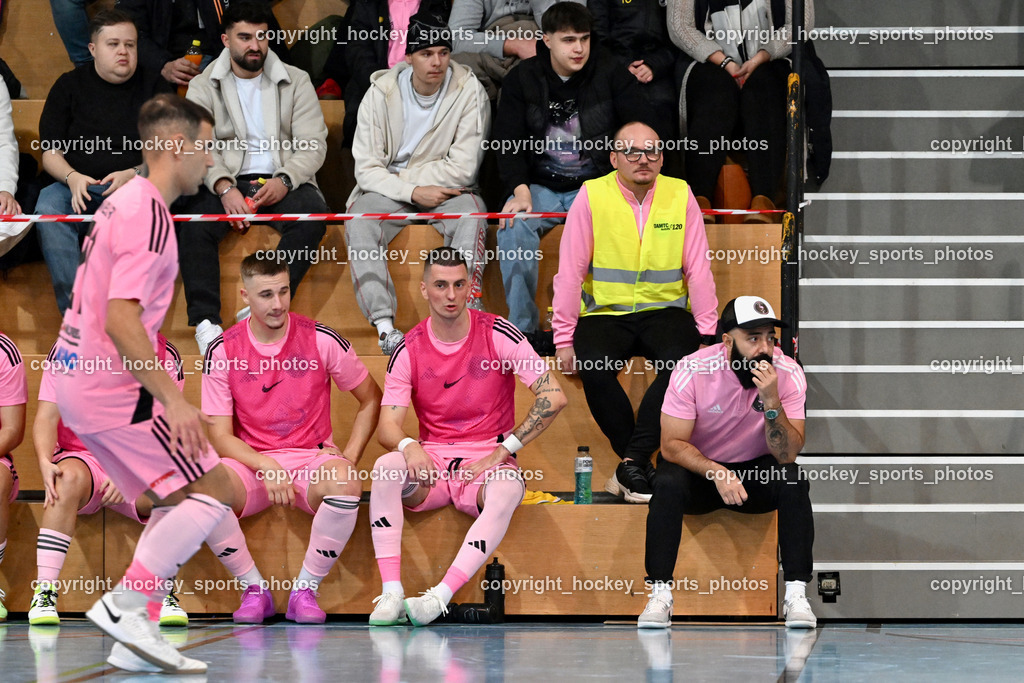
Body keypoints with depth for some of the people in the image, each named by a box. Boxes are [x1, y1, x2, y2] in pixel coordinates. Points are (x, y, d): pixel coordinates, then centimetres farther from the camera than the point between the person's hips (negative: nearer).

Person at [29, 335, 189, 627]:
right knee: (69, 476, -36)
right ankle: (44, 593, -36)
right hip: (84, 459, -1)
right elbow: (47, 417, -3)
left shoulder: (165, 354, 1)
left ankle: (163, 593, -19)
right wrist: (45, 462, -24)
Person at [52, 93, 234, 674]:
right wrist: (173, 400, -24)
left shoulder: (126, 203, 15)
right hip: (110, 384, -10)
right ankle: (125, 605, -10)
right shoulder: (148, 216, -16)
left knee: (179, 503, 13)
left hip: (80, 380, 10)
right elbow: (121, 320, -24)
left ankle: (137, 637, 10)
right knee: (211, 491, -8)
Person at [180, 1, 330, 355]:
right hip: (225, 181, 0)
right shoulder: (203, 87, 9)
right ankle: (205, 321, -35)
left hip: (282, 182, 0)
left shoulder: (296, 81, 10)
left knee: (312, 215, -33)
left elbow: (314, 143, 1)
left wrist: (285, 180, -19)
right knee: (192, 221, -32)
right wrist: (224, 188, -22)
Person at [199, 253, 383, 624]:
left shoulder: (321, 340, -2)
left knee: (344, 482, -36)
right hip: (251, 463, 0)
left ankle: (305, 590, -17)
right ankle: (255, 589, -13)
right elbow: (220, 434, -2)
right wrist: (265, 466, -19)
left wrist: (349, 456, -2)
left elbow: (371, 399, 10)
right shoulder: (223, 351, -1)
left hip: (312, 458, 0)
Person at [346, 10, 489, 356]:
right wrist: (413, 192, -21)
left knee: (471, 214, -33)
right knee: (359, 225, -30)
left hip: (444, 189, -1)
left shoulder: (468, 91, -8)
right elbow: (367, 168, -6)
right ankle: (385, 325, -41)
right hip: (389, 190, 1)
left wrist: (400, 176, -10)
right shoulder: (381, 92, -4)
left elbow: (463, 169, -12)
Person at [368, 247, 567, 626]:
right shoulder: (409, 350, 4)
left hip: (488, 462, -2)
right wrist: (408, 446, -25)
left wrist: (503, 451, -12)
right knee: (385, 468, -31)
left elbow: (554, 397, -8)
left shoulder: (497, 334, -2)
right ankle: (391, 594, -35)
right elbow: (387, 426, 1)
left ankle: (440, 596, -46)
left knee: (506, 492, -38)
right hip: (431, 461, 2)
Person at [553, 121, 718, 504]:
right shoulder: (591, 196, -2)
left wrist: (707, 333, -4)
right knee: (595, 369, -31)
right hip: (605, 312, -1)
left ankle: (631, 463, -27)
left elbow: (698, 269, 3)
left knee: (682, 361, -31)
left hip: (663, 311, 1)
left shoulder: (680, 195, 3)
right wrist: (564, 339, -8)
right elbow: (570, 271, -2)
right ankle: (640, 468, -17)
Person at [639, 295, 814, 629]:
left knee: (794, 482, -28)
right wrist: (717, 473, -34)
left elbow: (787, 455, -21)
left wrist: (771, 401, -36)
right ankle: (660, 594, -24)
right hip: (698, 468, -1)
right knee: (668, 485, -32)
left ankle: (796, 594, -24)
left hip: (758, 471, 1)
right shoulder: (692, 370, -20)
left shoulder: (788, 373, -16)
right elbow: (672, 444, -18)